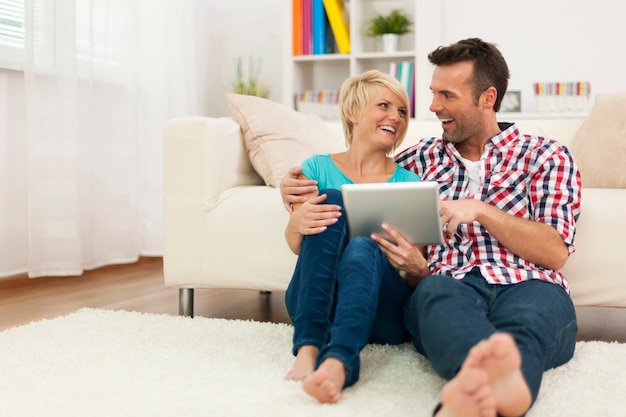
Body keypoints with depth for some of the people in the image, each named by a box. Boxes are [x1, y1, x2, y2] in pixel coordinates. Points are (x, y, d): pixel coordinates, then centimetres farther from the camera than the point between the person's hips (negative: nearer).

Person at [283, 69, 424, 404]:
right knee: (332, 200, -22)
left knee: (363, 247, -32)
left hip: (382, 310, 0)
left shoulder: (408, 181, 11)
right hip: (315, 303, 0)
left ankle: (337, 363, -60)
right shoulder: (318, 168, 10)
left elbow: (421, 267, 5)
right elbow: (297, 246, 2)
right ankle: (308, 348, -38)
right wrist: (296, 224, -23)